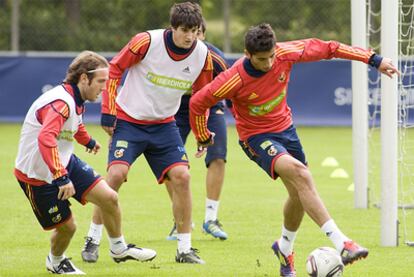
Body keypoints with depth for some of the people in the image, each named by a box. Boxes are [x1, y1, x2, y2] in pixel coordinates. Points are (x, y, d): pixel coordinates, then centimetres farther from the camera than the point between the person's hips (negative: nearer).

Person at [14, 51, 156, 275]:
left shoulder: (76, 101, 4)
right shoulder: (61, 102, -30)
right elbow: (46, 139, -46)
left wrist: (88, 141, 49)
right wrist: (61, 177, -49)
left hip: (66, 163, 9)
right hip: (38, 174, -9)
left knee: (109, 198, -1)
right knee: (66, 225, -1)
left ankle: (119, 249, 22)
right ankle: (55, 262, 33)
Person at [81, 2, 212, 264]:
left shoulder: (203, 55, -8)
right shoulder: (147, 42, -20)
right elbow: (114, 68, -8)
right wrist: (108, 113, -9)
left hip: (164, 124, 3)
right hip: (129, 120, -3)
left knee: (181, 176, -10)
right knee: (116, 174, -18)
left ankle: (185, 249, 1)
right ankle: (93, 240, -1)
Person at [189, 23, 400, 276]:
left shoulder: (285, 54, -18)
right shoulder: (235, 80, -28)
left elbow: (324, 48, -6)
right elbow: (198, 102, -15)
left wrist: (374, 59, -3)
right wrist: (203, 137, 1)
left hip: (285, 128, 6)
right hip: (256, 137, -6)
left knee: (300, 193, 12)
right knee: (299, 173, -29)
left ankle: (285, 248, 41)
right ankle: (341, 243, -36)